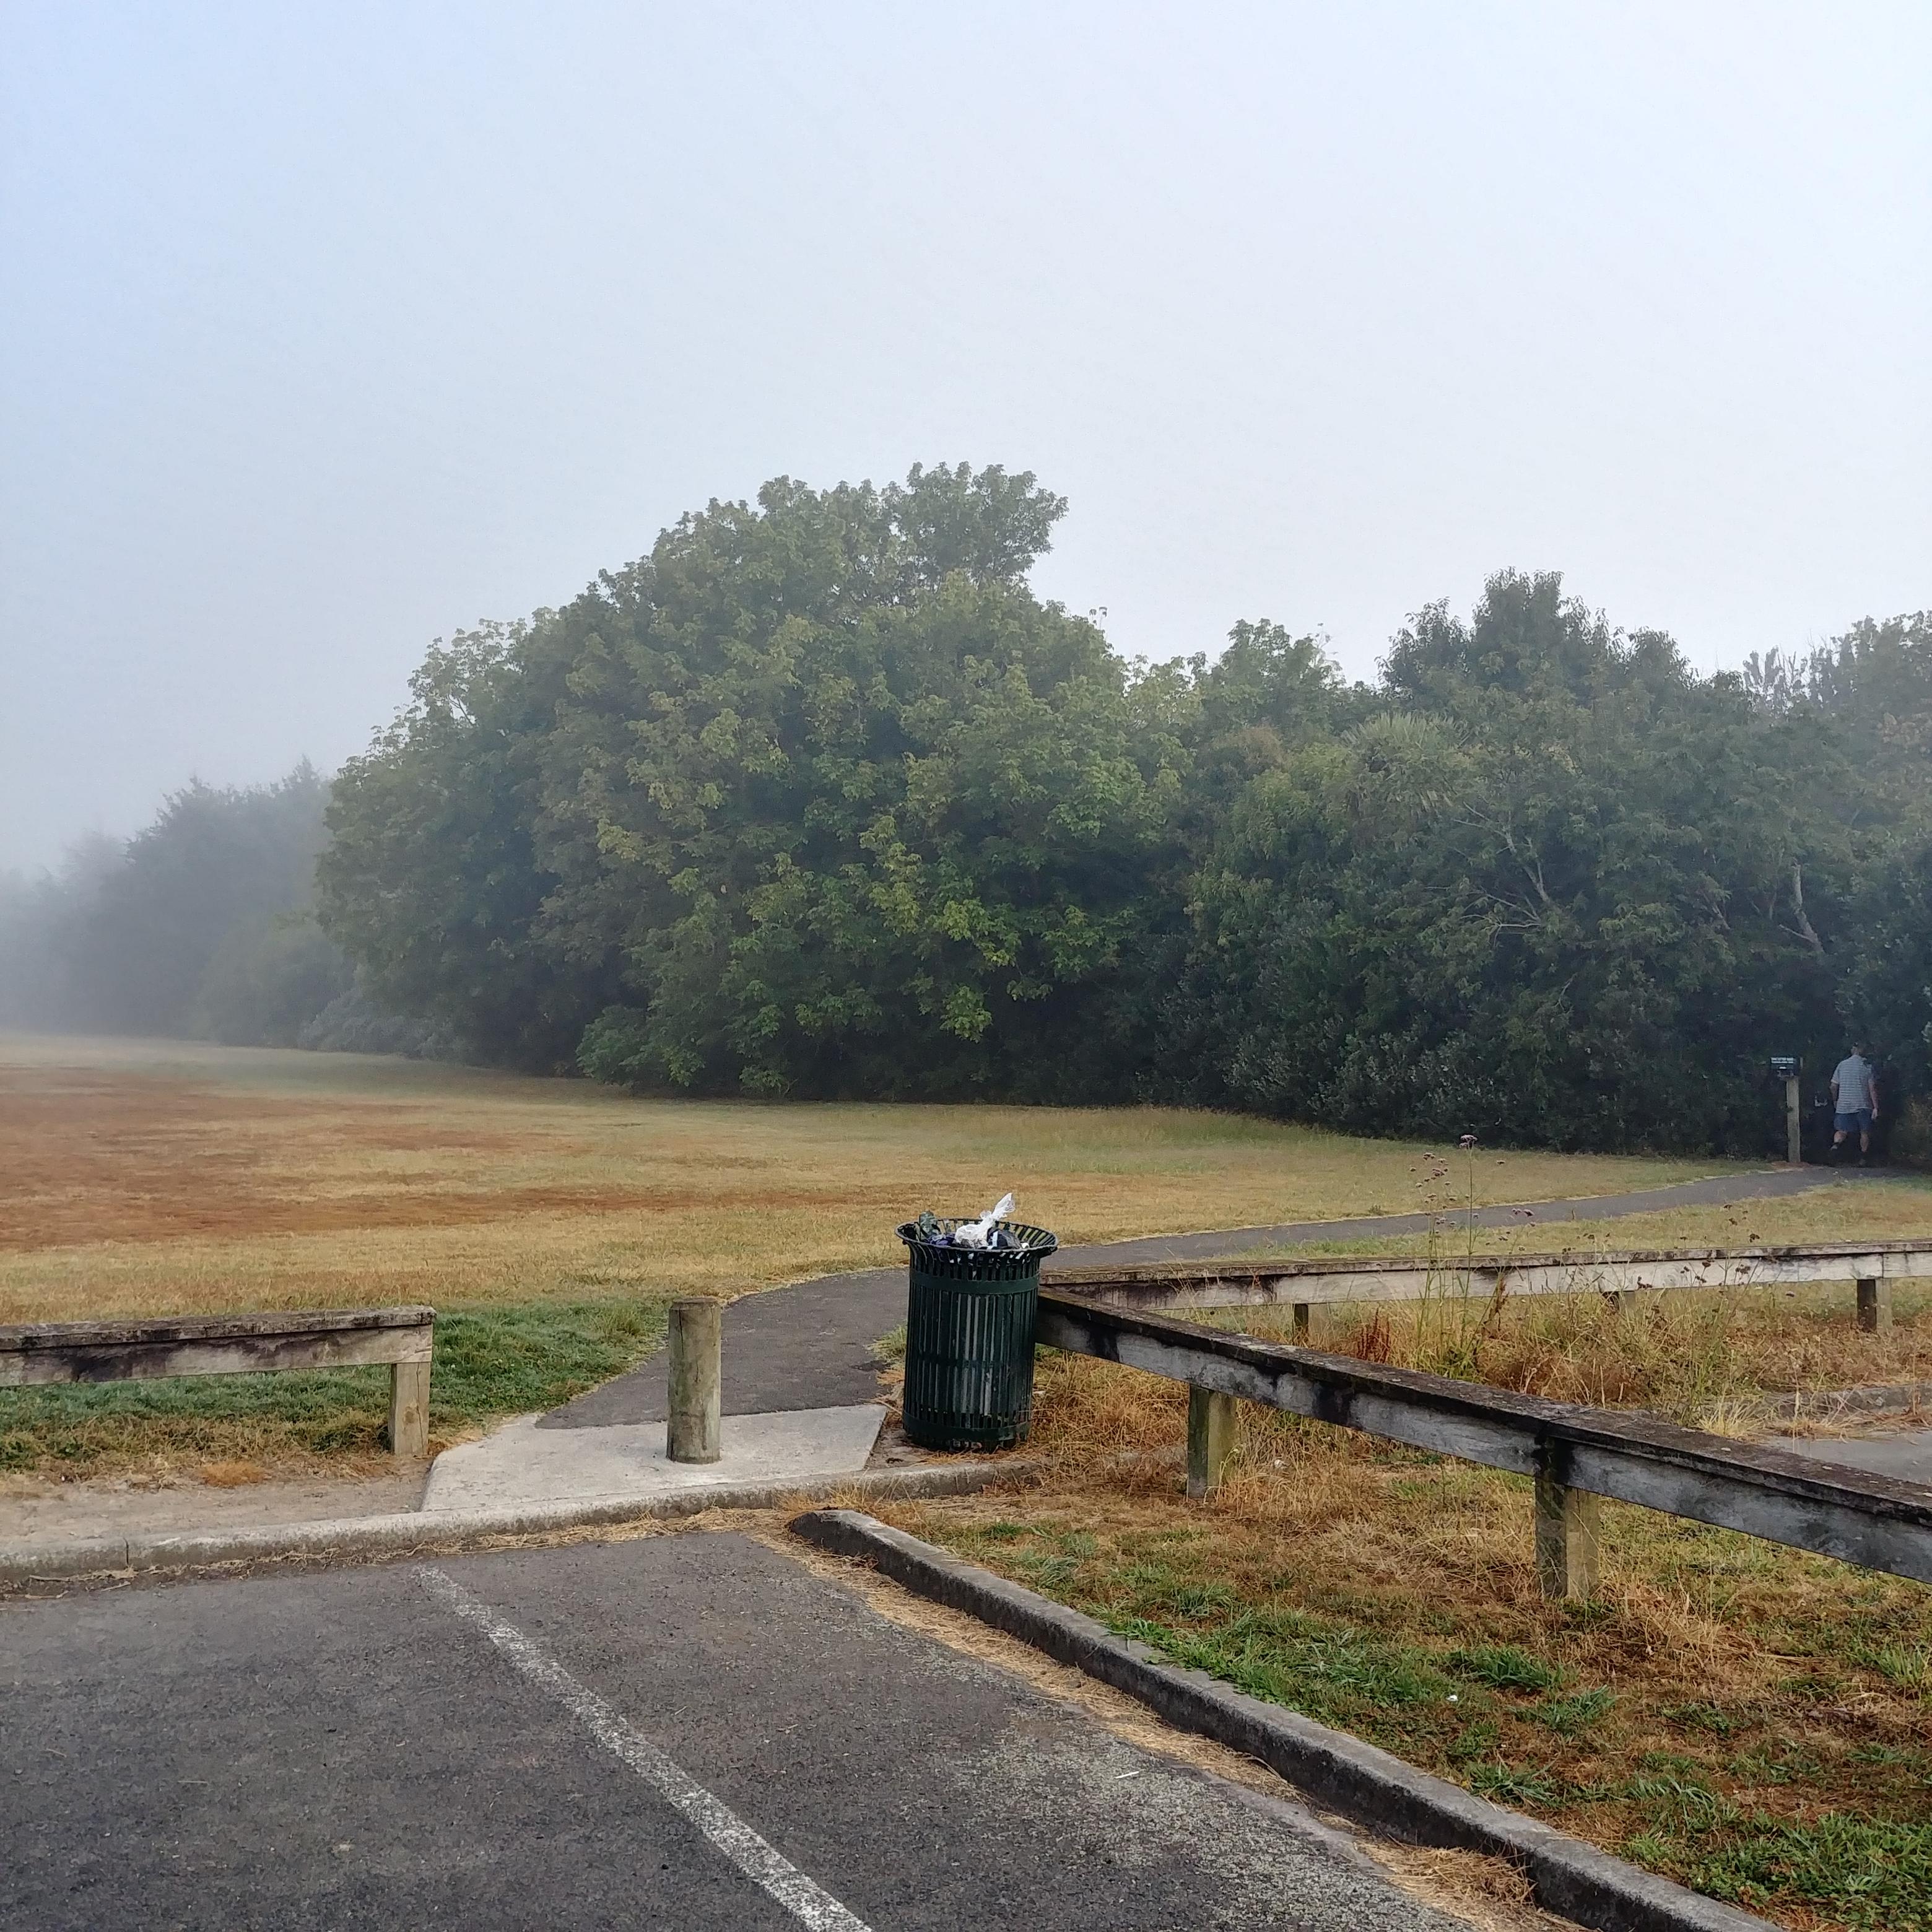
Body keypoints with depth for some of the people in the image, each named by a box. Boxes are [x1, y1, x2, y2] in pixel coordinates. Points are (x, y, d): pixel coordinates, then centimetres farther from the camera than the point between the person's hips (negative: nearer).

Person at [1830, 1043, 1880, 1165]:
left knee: (1842, 1131, 7)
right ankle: (1863, 1159, 9)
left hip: (1844, 1105, 2)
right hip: (1863, 1105, -2)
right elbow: (1872, 1088, -8)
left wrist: (1835, 1101, 21)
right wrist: (1876, 1107, -6)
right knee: (1865, 1132, 10)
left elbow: (1834, 1086, 6)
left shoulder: (1842, 1065, 3)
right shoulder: (1867, 1066, -4)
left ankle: (1836, 1145, -22)